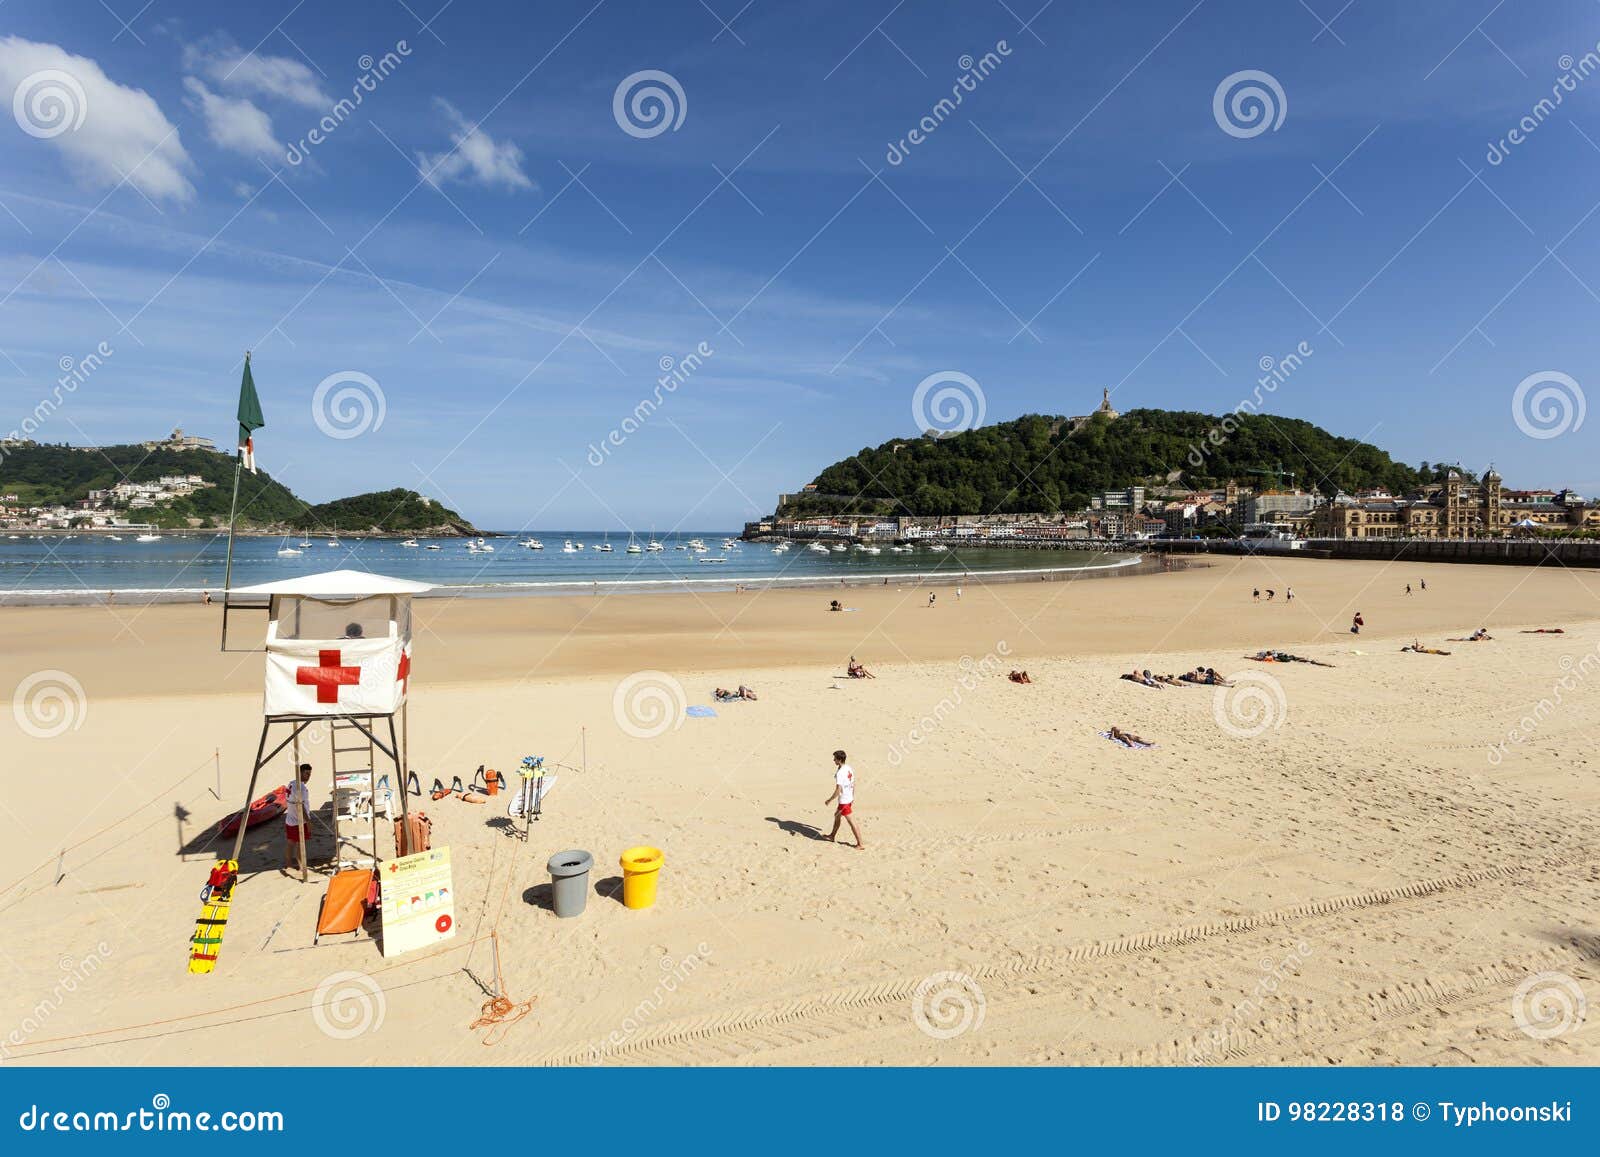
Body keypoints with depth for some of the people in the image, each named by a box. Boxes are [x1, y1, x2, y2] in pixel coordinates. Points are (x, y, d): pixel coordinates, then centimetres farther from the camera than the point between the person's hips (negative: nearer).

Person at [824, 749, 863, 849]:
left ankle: (860, 844, 6)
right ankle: (833, 836, 38)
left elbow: (838, 791, -25)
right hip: (849, 798, 9)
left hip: (844, 801, -9)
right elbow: (853, 784, 13)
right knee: (836, 815, 25)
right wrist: (853, 798, 23)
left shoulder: (840, 773, -24)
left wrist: (829, 800, -13)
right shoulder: (849, 768, 3)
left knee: (852, 823, -1)